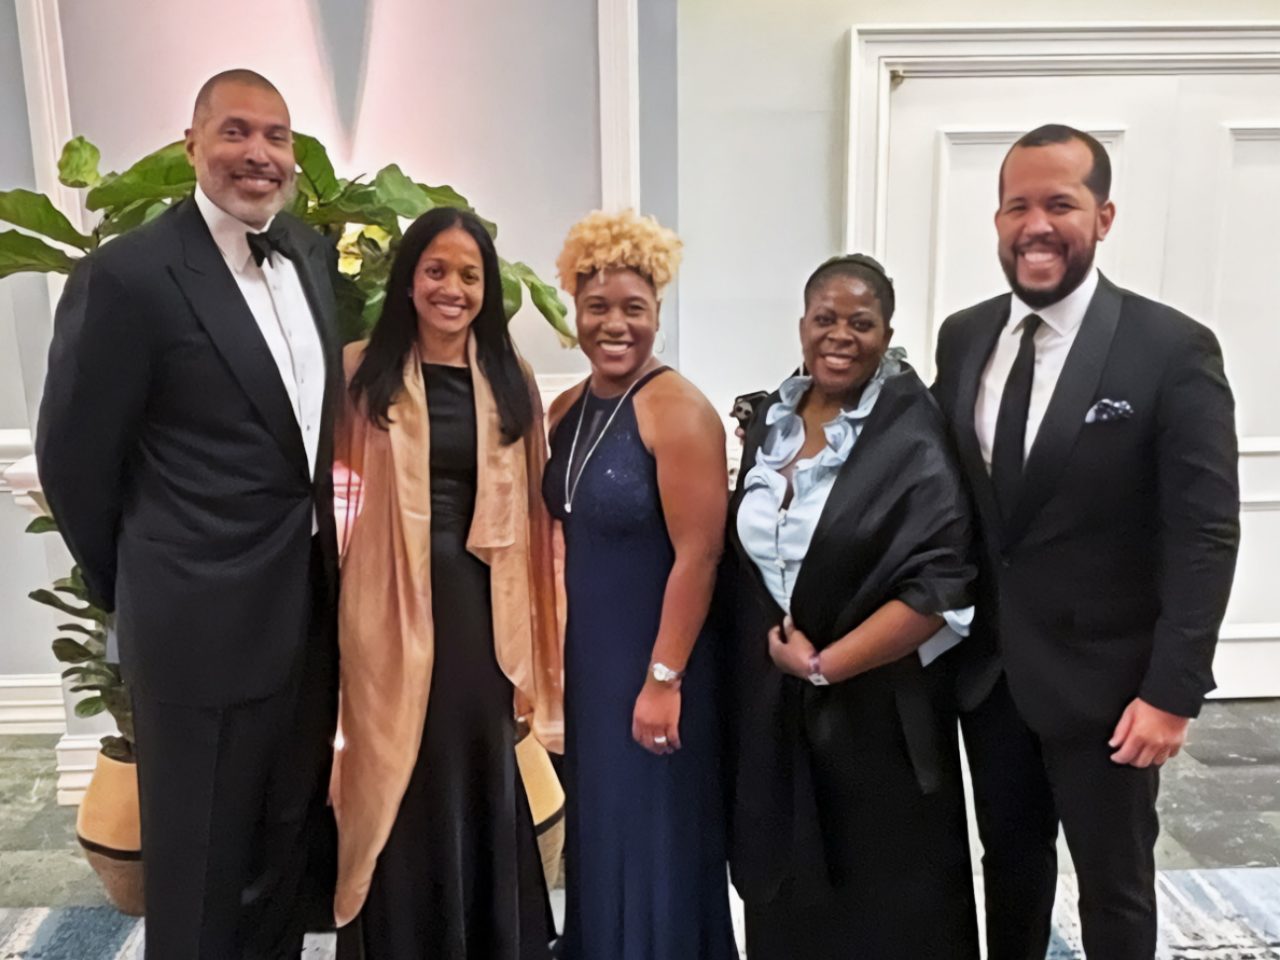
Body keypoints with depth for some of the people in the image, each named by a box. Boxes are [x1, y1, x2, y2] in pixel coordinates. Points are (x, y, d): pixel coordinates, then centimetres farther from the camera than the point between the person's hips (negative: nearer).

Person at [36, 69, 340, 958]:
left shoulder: (311, 252, 5)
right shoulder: (129, 275, -16)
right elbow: (73, 459, -9)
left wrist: (321, 557, 11)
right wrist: (136, 592, 2)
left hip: (311, 609, 7)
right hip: (206, 626, -6)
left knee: (290, 846, 24)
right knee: (201, 870, 14)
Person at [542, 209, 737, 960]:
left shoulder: (679, 411, -16)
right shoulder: (567, 410, 6)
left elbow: (698, 555, -19)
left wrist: (664, 679, -19)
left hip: (653, 659, -7)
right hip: (586, 653, 7)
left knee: (653, 840, 9)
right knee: (597, 830, 20)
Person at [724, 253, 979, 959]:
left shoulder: (912, 437, -14)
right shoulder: (770, 421, 4)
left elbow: (940, 585, -20)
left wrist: (825, 663, -18)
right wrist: (773, 653, 5)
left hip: (873, 706, -4)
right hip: (769, 700, 5)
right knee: (785, 887, 19)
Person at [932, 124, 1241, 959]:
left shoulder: (1172, 349, -13)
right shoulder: (963, 337, 1)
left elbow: (1205, 536, -14)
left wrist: (1172, 690, -16)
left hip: (1102, 673, -4)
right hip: (985, 666, 4)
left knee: (1115, 886, 16)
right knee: (1010, 859, 22)